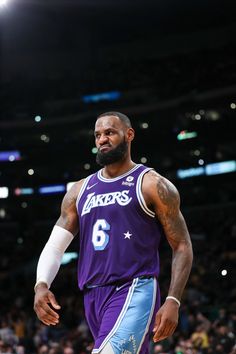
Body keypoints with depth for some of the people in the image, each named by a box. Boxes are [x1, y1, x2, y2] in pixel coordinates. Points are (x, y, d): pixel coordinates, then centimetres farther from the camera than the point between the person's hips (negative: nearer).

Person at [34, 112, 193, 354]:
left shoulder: (152, 185, 1)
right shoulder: (80, 191, 16)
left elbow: (182, 247, 0)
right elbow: (55, 245, 13)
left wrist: (173, 302, -12)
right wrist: (41, 285, -7)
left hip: (135, 292, -6)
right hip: (94, 297, 7)